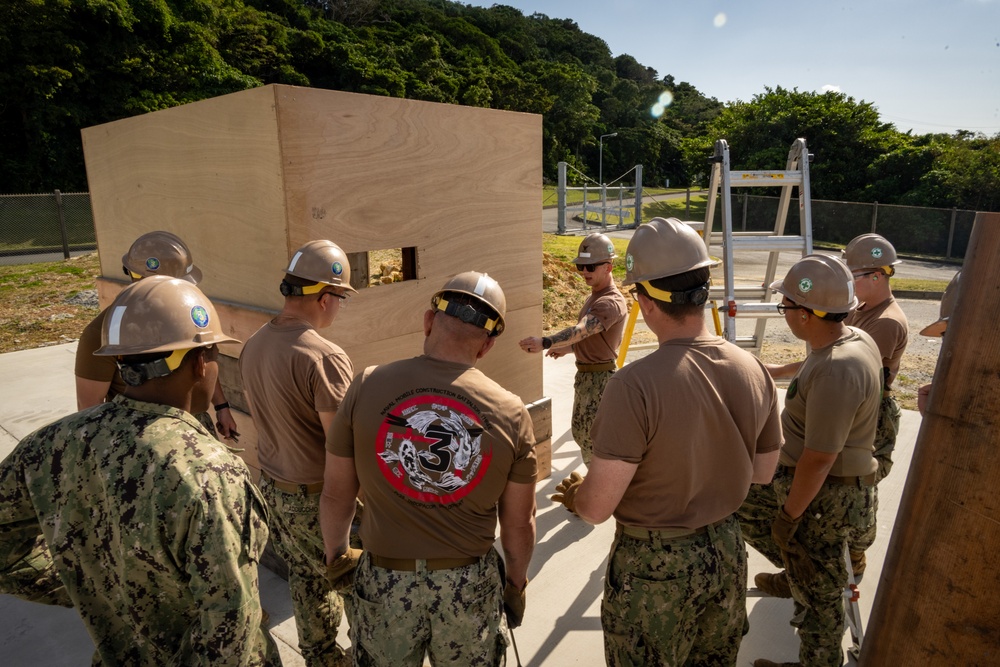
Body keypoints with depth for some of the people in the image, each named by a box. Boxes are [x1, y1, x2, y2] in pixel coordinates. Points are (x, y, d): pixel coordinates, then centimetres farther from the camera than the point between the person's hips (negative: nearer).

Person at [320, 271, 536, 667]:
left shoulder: (367, 387, -14)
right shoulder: (510, 412, -13)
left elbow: (336, 494, -4)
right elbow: (519, 523, -4)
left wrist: (336, 555, 15)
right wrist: (516, 583, 14)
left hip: (384, 581, 1)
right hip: (471, 585, 0)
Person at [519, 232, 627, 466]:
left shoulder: (611, 302, -23)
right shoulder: (595, 296, 10)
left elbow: (581, 330, -40)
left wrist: (545, 342, -53)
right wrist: (566, 349, 15)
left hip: (600, 378, -10)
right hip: (585, 374, 11)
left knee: (594, 440, -2)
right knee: (581, 432, 21)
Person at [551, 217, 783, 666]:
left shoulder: (635, 385, -29)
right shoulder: (754, 372, -10)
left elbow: (596, 508, -24)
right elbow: (763, 472, 4)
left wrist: (573, 494, -3)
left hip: (654, 565, -5)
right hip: (727, 552, 6)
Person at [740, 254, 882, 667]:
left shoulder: (835, 370, -32)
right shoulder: (857, 339, -1)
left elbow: (819, 459, -28)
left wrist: (788, 516, -17)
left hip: (823, 495, -9)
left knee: (815, 589, 11)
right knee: (746, 507, 23)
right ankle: (798, 566, 34)